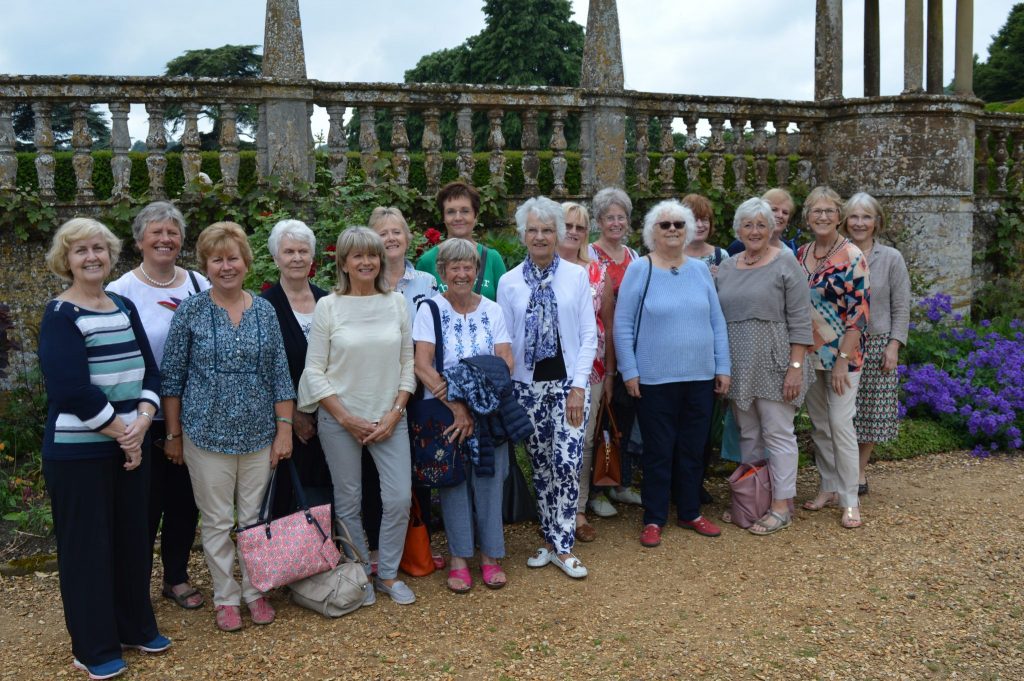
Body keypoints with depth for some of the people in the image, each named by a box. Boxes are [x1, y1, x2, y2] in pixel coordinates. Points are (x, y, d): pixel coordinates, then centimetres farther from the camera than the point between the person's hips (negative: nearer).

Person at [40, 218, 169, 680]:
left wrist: (143, 420, -10)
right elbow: (73, 389, -19)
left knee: (132, 537, 14)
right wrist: (121, 432, -13)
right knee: (86, 545, 5)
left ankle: (135, 627, 31)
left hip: (129, 446, 6)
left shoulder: (124, 307, 9)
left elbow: (148, 369, 6)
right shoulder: (59, 316, -10)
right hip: (77, 451, -6)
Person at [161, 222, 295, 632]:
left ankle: (255, 591, 27)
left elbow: (280, 375, 4)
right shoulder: (190, 312, -4)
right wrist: (173, 434, 0)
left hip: (259, 434, 2)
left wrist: (284, 429, 0)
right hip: (207, 433, -2)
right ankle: (226, 598, 23)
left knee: (254, 519, 10)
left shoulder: (265, 311, 3)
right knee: (218, 521, 7)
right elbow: (172, 377, 0)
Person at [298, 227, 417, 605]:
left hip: (390, 418, 2)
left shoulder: (396, 302, 2)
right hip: (340, 420, -2)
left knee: (400, 499, -1)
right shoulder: (328, 306, -4)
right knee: (348, 502, 8)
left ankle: (388, 574, 20)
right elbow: (314, 370, -4)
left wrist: (395, 413, -5)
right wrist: (346, 418, -10)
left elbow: (409, 363, 4)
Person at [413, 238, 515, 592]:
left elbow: (506, 361, -3)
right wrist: (457, 406, -18)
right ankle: (459, 558, 19)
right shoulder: (430, 309, -2)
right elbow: (421, 364, -11)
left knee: (489, 480, 5)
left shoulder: (492, 310, 5)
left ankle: (489, 554, 20)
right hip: (444, 412, -2)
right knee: (453, 482, 5)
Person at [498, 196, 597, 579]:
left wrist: (578, 386, -8)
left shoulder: (576, 276, 0)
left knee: (567, 463, -7)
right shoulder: (509, 282, 3)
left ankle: (562, 546, 5)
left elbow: (589, 335, -1)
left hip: (568, 383, -1)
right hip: (528, 385, 1)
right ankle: (550, 539, 24)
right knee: (540, 465, 9)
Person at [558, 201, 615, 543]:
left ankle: (579, 511, 19)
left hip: (591, 369, 3)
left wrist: (610, 373, 9)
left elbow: (608, 325, 11)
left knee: (583, 440, 7)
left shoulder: (598, 272, 8)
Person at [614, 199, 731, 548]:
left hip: (700, 378, 4)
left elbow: (717, 322, 10)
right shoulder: (639, 270, -5)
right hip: (654, 381, -4)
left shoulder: (700, 269, 7)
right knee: (658, 451, 6)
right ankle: (654, 519, 20)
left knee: (693, 450, 14)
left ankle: (690, 512, 30)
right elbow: (622, 325, -5)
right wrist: (629, 372, -9)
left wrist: (722, 367, 7)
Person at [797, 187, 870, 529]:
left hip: (841, 354, -6)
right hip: (809, 353, 6)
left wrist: (843, 359, -18)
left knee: (840, 424, -4)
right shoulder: (801, 254, 6)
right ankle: (829, 487, 26)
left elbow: (858, 312, -15)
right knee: (819, 424, 12)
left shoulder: (851, 256, -12)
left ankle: (849, 500, 7)